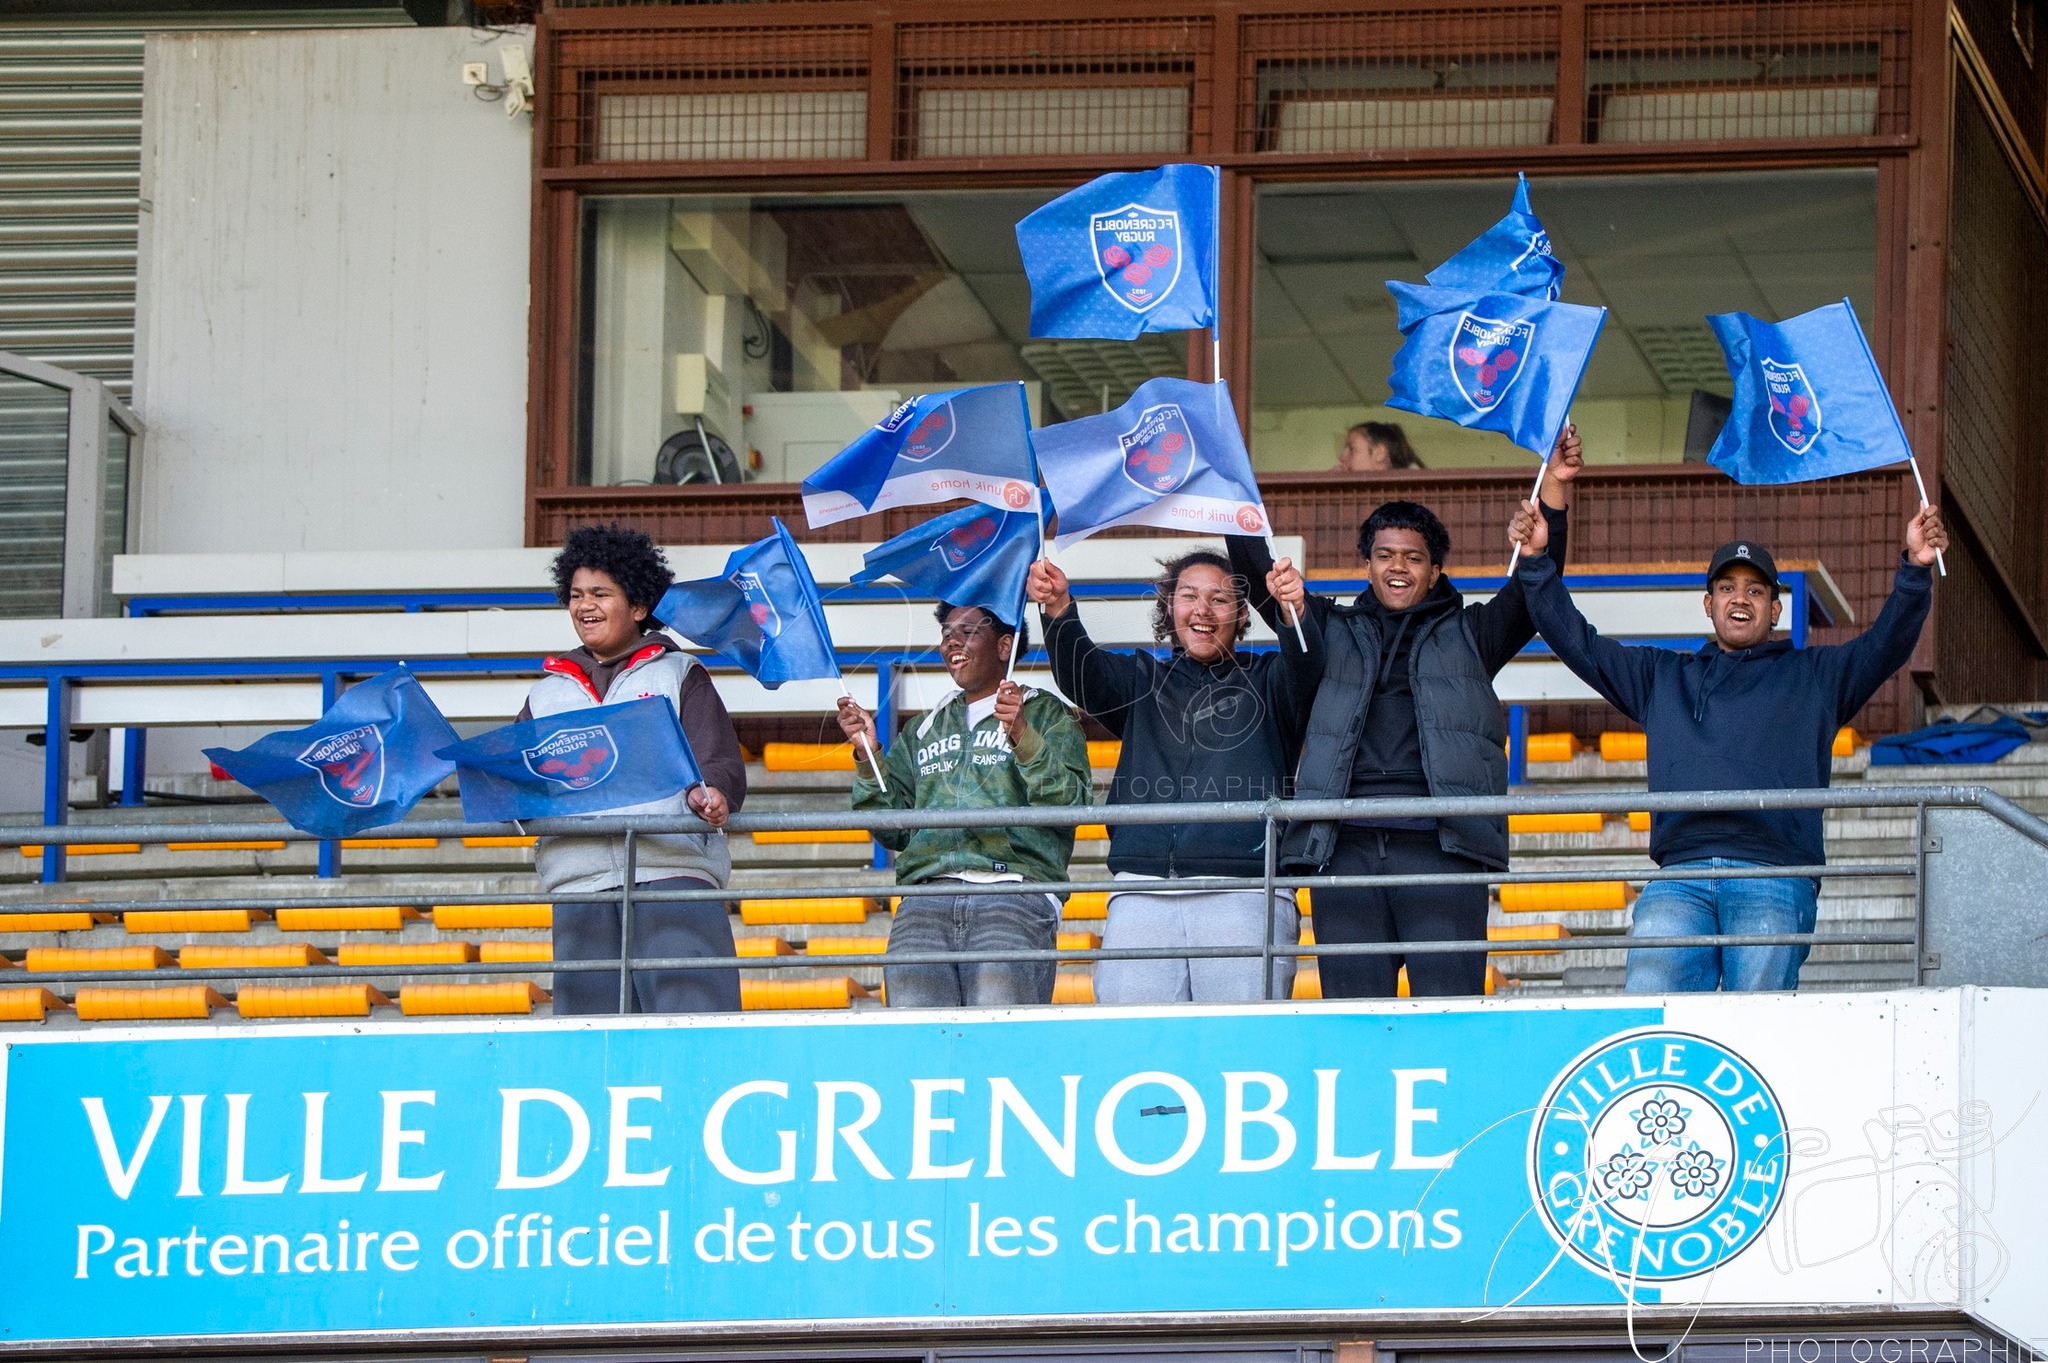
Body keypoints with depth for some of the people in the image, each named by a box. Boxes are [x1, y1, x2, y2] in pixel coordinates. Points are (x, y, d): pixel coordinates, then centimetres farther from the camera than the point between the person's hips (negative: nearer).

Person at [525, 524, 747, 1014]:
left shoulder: (680, 675, 14)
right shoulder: (548, 693, 23)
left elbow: (723, 766, 5)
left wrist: (709, 795, -18)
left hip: (673, 868, -3)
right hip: (581, 877, 3)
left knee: (692, 1017, -14)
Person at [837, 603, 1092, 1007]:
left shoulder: (1046, 715, 16)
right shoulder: (923, 731, 29)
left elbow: (1070, 805, 0)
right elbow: (893, 831, 21)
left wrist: (1023, 738, -12)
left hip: (1015, 894, -4)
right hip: (925, 895, 4)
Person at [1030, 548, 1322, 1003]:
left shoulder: (1265, 680, 17)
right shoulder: (1144, 680, 23)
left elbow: (1304, 668, -4)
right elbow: (1081, 671, 5)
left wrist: (1294, 611, -27)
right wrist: (1058, 611, -16)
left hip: (1244, 896, -2)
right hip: (1143, 893, 2)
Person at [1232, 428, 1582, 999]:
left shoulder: (1468, 635, 20)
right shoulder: (1333, 631, 24)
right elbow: (1259, 574, 18)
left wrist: (1555, 492, -4)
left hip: (1440, 848, -2)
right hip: (1344, 848, 2)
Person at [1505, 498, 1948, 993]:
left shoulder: (1814, 676, 24)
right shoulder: (1661, 677, 30)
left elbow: (1888, 643, 13)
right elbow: (1577, 641, 29)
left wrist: (1914, 568, -2)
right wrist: (1537, 563, 19)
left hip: (1775, 881, -1)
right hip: (1680, 880, 2)